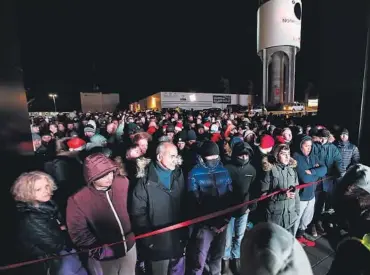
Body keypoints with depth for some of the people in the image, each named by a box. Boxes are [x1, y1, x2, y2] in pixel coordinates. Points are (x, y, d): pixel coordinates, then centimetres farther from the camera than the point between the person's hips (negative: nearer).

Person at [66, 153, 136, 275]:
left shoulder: (123, 183, -16)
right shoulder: (77, 200, -24)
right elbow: (79, 233, -17)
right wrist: (101, 250, -19)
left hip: (129, 247, 4)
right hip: (103, 259, -3)